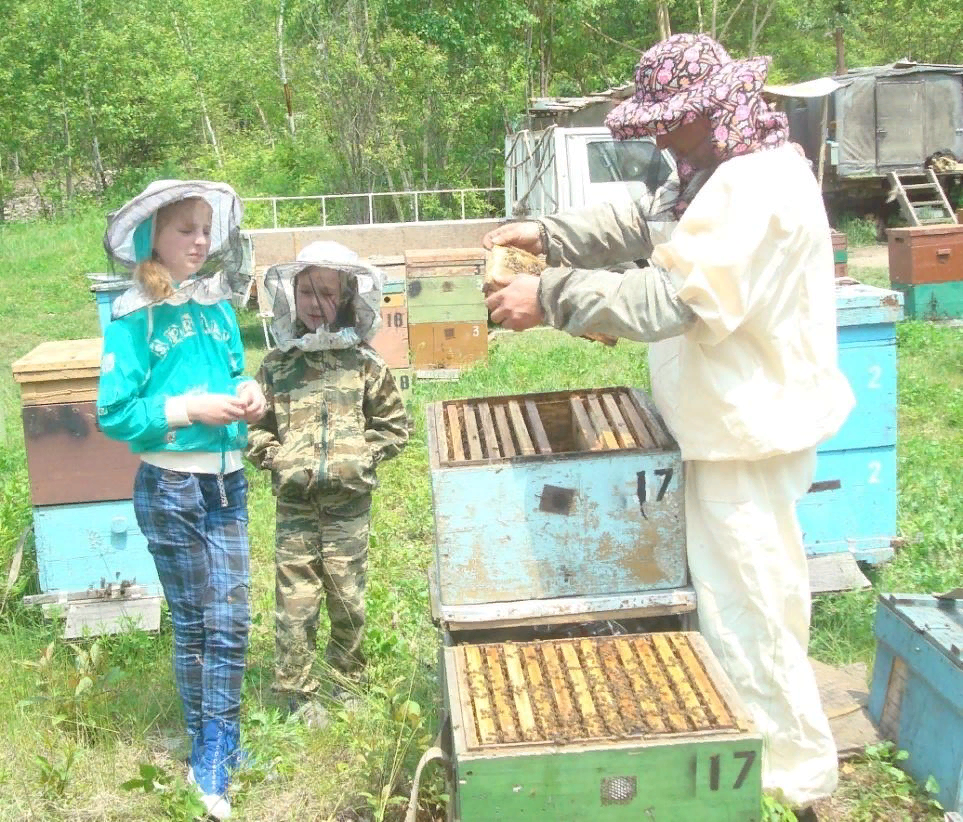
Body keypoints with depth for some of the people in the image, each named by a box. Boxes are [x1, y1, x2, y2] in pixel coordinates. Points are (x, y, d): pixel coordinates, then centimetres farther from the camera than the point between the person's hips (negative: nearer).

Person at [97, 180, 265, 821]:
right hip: (169, 486, -4)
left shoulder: (217, 301, 4)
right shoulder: (135, 317, -11)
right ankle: (209, 753, 24)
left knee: (231, 621, 5)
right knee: (193, 623, 7)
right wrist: (191, 409, -19)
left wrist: (247, 391, -4)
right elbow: (114, 414, -12)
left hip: (227, 480, 5)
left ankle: (215, 760, 20)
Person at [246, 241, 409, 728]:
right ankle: (298, 692, 15)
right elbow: (254, 427, 10)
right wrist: (274, 458, -6)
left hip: (349, 503, 0)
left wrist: (363, 457, -5)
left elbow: (394, 426, 7)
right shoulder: (276, 367, 3)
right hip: (294, 504, 0)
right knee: (295, 600, 2)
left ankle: (348, 680, 28)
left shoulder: (364, 365, 1)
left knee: (348, 597, 9)